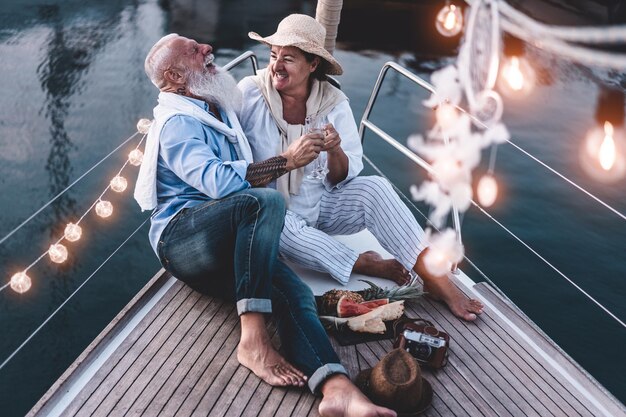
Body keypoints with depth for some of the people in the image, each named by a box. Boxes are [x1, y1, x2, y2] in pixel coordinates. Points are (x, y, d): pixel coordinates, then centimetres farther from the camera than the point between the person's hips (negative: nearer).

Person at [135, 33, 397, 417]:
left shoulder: (219, 109, 24)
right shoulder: (178, 123, -4)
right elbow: (217, 180, -23)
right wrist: (287, 160, -18)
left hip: (225, 248, 7)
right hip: (182, 237, -7)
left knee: (296, 294, -23)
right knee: (266, 201, -34)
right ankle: (254, 338, -36)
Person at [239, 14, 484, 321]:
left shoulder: (333, 103, -5)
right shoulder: (250, 92, -12)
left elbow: (343, 179, -5)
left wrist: (335, 151, -26)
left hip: (320, 206, 2)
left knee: (374, 188, -23)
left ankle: (439, 282, -22)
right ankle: (369, 265, -17)